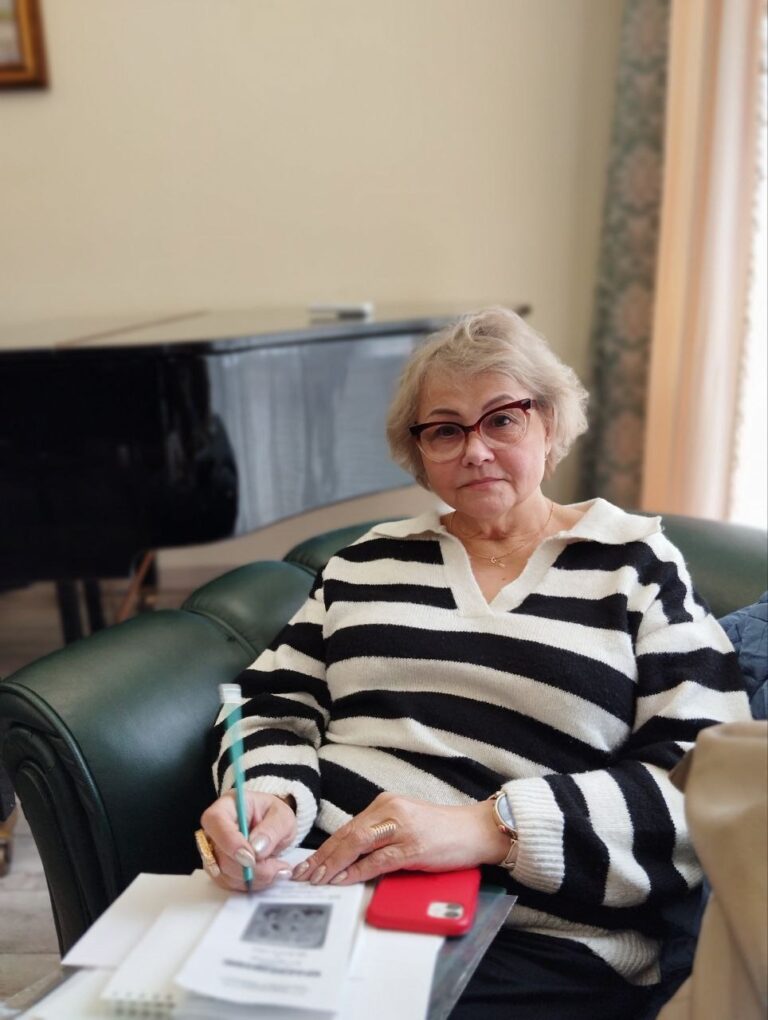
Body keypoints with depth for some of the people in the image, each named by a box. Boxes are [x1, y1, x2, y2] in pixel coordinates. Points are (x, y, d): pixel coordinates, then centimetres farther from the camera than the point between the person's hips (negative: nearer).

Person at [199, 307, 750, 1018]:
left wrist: (489, 826, -18)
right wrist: (270, 797, -11)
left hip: (543, 947, -2)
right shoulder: (370, 560, 14)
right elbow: (279, 707, 13)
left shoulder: (633, 562, 5)